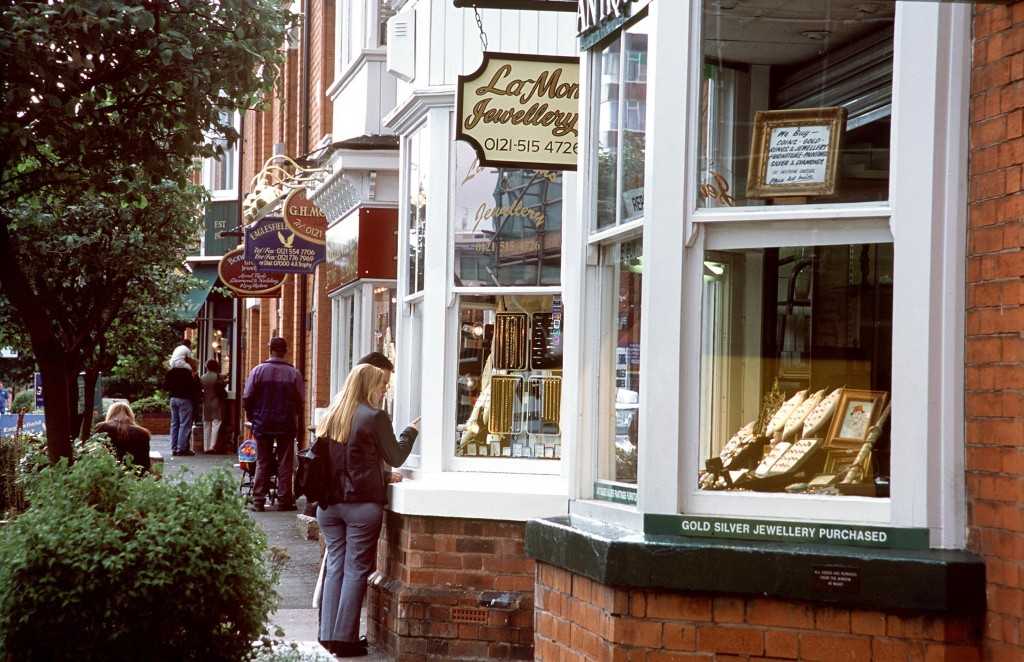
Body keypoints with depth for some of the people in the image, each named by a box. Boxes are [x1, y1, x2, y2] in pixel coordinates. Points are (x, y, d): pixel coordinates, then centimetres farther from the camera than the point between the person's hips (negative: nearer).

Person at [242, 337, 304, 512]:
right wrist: (300, 425, 13)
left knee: (262, 463, 7)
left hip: (262, 424, 1)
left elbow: (247, 398, -4)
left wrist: (250, 416, 13)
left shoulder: (258, 370, -5)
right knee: (285, 463, 6)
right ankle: (284, 501, 6)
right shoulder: (294, 373, -5)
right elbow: (300, 402, -1)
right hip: (287, 425, -1)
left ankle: (258, 501, 6)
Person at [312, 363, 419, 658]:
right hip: (362, 502, -6)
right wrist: (412, 431, 16)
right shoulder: (375, 417, -9)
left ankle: (328, 635, 10)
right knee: (356, 570, -1)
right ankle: (345, 638, -1)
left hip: (329, 502, 6)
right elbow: (395, 457, 0)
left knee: (335, 567, 11)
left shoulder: (331, 416, 11)